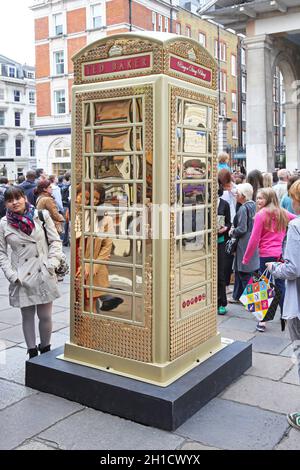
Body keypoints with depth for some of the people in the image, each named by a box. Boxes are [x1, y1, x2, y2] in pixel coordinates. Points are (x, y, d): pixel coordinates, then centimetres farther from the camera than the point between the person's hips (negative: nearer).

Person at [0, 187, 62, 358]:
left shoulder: (42, 215, -4)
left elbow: (55, 241, 1)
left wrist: (52, 264, -9)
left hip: (44, 275, 0)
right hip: (22, 278, 0)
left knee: (45, 316, 7)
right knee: (28, 317, 11)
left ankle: (45, 349, 28)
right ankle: (32, 353, 25)